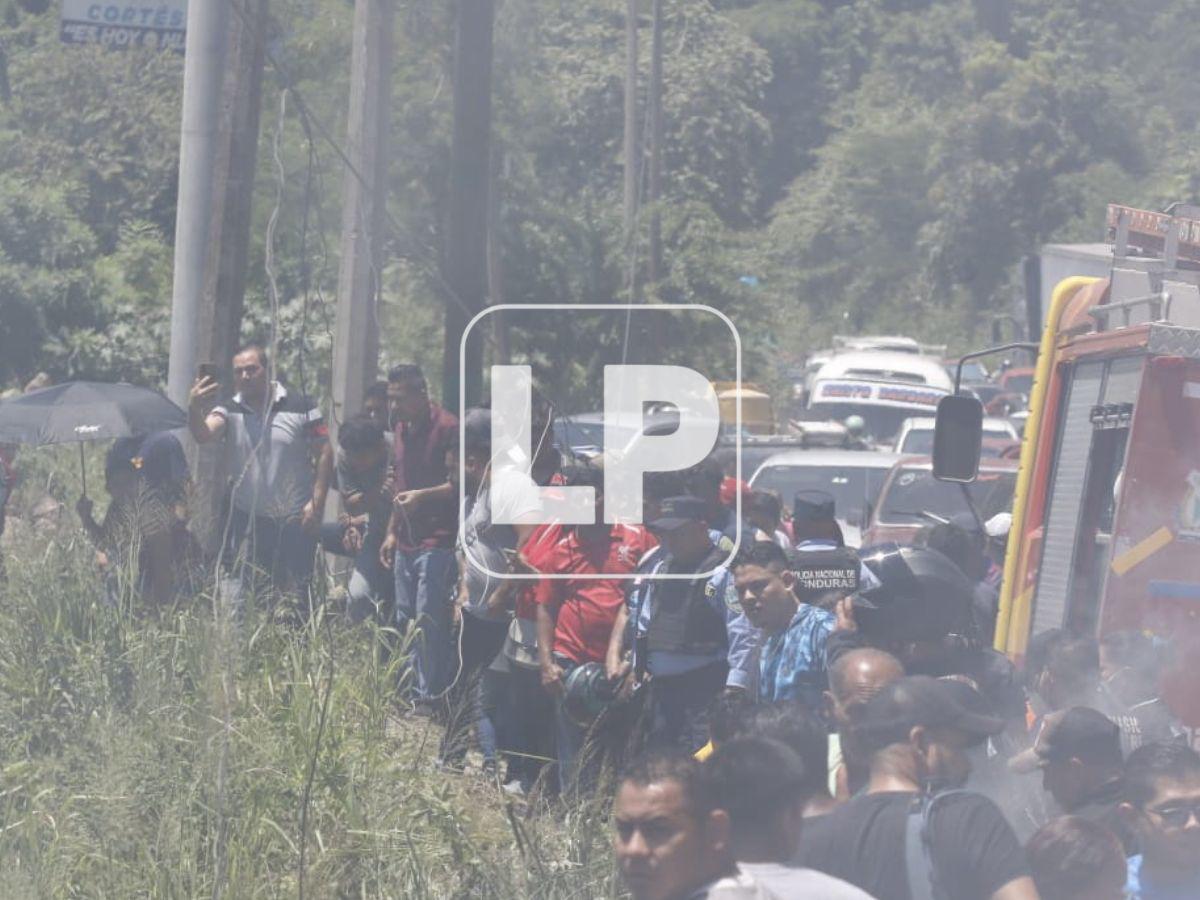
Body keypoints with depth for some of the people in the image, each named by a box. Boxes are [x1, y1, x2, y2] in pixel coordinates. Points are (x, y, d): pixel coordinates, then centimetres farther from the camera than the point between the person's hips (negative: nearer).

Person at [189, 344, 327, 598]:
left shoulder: (301, 408, -5)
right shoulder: (230, 412, 1)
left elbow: (322, 456, -2)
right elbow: (203, 435, -18)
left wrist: (316, 502, -12)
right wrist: (194, 411, -40)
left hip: (293, 521, -2)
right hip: (246, 519, 2)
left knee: (295, 594, 5)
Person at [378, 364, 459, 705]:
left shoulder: (448, 428, -12)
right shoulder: (401, 429, 16)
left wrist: (424, 495, -22)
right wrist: (392, 532, 22)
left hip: (436, 543, -9)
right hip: (406, 542, 9)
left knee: (429, 621, -10)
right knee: (405, 620, 11)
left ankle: (429, 696, -6)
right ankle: (411, 692, 17)